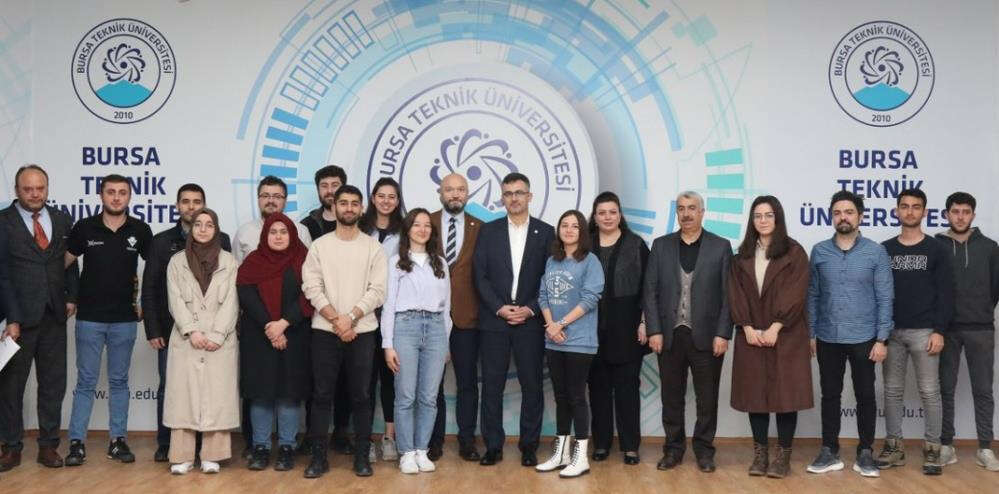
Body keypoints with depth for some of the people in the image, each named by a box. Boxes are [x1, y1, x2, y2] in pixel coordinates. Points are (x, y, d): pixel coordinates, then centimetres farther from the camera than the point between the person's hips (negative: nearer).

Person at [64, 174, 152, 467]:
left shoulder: (140, 230, -1)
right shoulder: (84, 228, -2)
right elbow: (63, 262, 4)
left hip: (125, 319, 1)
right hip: (89, 317, -1)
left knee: (119, 381, 9)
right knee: (86, 382, 3)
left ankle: (118, 441, 16)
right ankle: (76, 442, 9)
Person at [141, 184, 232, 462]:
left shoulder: (220, 241, 5)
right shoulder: (162, 242, 8)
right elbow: (149, 289, 6)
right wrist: (152, 330, -1)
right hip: (171, 331, 1)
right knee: (168, 388, 6)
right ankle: (165, 444, 18)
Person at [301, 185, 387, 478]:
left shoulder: (373, 247, 5)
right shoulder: (319, 246, 5)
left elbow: (378, 290, -4)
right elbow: (311, 287, -3)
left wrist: (350, 317, -14)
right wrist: (335, 319, -13)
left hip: (362, 331, 0)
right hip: (324, 331, 0)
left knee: (361, 395, 4)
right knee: (322, 395, 3)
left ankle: (362, 456, 13)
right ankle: (319, 456, 11)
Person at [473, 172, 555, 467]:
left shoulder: (545, 232, 5)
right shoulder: (488, 231, 7)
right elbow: (480, 276, 1)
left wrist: (530, 309, -9)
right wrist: (501, 308, -9)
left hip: (530, 321, 0)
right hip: (494, 321, 1)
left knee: (532, 385, 4)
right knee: (492, 386, 3)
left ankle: (529, 446, 15)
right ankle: (493, 446, 12)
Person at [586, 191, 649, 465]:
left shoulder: (636, 245, 2)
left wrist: (643, 323, -6)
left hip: (626, 329, -2)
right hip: (594, 330, 2)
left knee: (627, 386, 3)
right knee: (598, 386, 7)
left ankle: (630, 445, 11)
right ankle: (601, 443, 16)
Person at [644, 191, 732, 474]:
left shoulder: (721, 247, 2)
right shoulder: (661, 246, 7)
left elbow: (727, 294, -1)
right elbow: (651, 291, 4)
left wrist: (723, 334, -8)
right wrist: (654, 330, -4)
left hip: (706, 336, -1)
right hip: (669, 335, 2)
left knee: (707, 398, 6)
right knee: (672, 397, 9)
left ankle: (704, 450, 20)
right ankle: (673, 449, 21)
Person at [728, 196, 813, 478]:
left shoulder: (794, 252, -1)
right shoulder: (743, 255, 10)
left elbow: (795, 294, -9)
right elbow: (736, 294, 4)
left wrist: (775, 328, -15)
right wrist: (747, 327, -8)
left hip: (786, 336, -3)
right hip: (751, 336, 3)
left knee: (785, 393, -1)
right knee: (755, 393, 5)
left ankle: (783, 455, 7)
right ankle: (760, 453, 13)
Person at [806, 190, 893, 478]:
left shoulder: (876, 252, -3)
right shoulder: (819, 252, 2)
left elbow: (885, 298, -3)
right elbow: (812, 295, 6)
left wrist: (881, 339, -8)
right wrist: (811, 334, 3)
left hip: (864, 338, -1)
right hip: (828, 338, 2)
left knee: (865, 396, 7)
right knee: (830, 395, 9)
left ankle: (865, 453, 19)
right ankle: (829, 452, 18)